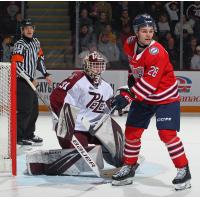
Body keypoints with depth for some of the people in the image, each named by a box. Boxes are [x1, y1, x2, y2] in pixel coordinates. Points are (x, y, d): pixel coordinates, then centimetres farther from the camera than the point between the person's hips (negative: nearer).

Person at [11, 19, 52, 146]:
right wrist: (31, 79, -18)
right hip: (22, 82, -9)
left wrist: (45, 74, 19)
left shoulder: (35, 42, 12)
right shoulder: (20, 45, -15)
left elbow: (40, 58, 24)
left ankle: (29, 134, 26)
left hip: (31, 81, 9)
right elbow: (17, 65, -21)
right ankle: (19, 137, -4)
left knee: (34, 110, 14)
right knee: (25, 110, -11)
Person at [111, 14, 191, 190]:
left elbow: (149, 83, -32)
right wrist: (132, 76, 15)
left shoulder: (157, 53, -28)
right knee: (132, 131, 7)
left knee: (167, 133, -17)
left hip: (165, 97, -7)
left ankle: (183, 170, -4)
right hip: (143, 96, 7)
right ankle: (129, 168, 23)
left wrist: (128, 97, -35)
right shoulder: (130, 44, -6)